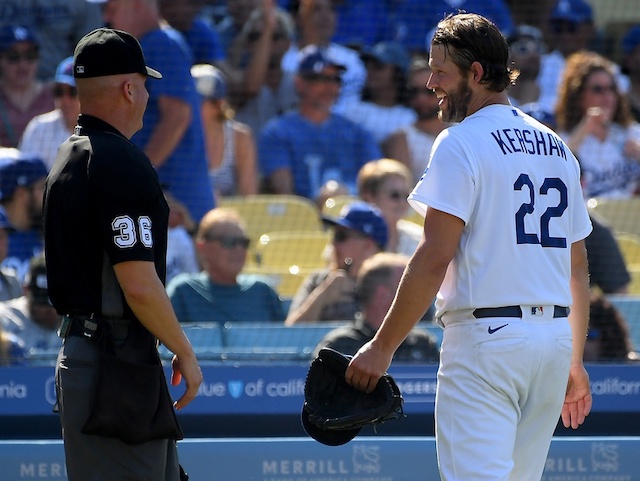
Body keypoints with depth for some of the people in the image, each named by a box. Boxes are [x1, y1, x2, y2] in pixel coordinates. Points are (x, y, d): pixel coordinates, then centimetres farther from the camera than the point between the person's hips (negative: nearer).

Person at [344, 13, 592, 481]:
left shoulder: (461, 143, -7)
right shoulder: (557, 148, 16)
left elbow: (434, 259, -14)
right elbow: (579, 267, 18)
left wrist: (382, 347, -11)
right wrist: (574, 362, 24)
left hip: (486, 336, -7)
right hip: (554, 336, 8)